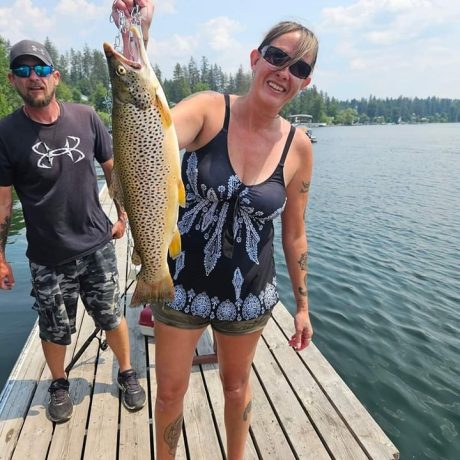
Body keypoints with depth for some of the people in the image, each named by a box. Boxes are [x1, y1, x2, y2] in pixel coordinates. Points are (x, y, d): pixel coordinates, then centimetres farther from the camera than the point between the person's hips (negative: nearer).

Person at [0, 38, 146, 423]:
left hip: (97, 246, 1)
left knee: (112, 317, 13)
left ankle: (127, 374, 38)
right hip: (48, 257, -1)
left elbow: (112, 168, 8)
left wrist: (122, 215, 8)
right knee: (55, 329, 14)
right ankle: (59, 384, 42)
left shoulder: (85, 118, -2)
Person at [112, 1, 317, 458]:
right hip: (183, 283, -1)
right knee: (171, 389, 18)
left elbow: (294, 234, 1)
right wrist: (136, 38, -41)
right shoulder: (210, 109, -14)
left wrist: (302, 306, 7)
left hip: (248, 294, 2)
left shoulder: (298, 147, -8)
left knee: (236, 384, 25)